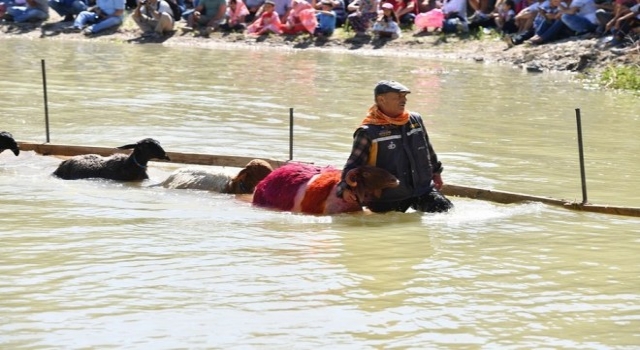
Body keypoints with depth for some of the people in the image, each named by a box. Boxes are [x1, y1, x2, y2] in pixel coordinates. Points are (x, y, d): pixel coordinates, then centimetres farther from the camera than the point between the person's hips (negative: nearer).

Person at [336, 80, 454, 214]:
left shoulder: (415, 120, 5)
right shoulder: (368, 132, -14)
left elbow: (427, 148, 21)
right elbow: (353, 163, -13)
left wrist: (436, 171, 30)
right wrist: (345, 188, -28)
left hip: (422, 188, 5)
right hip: (388, 198, -5)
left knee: (447, 210, -2)